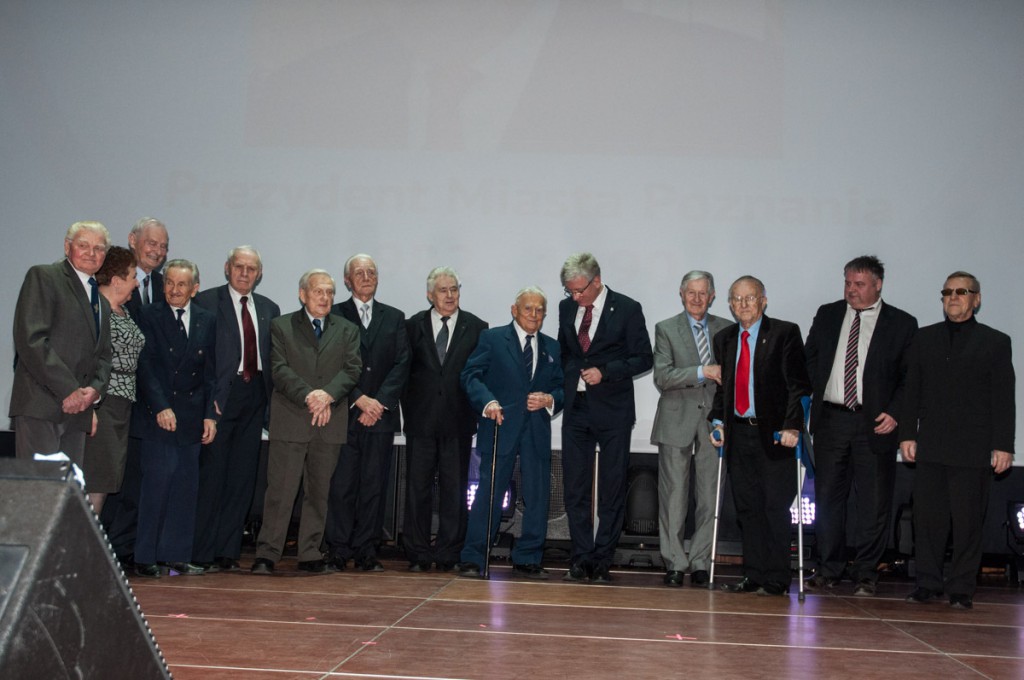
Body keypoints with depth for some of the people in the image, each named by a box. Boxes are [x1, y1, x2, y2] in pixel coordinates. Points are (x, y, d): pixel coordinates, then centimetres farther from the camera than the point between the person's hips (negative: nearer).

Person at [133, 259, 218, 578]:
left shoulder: (207, 321, 11)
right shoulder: (149, 316, 0)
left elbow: (210, 372, 11)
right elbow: (145, 367, -6)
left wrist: (210, 414, 4)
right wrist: (161, 407, -15)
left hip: (192, 416, 4)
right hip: (159, 415, -4)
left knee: (186, 486, 4)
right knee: (157, 481, -7)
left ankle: (175, 554, 11)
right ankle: (146, 557, 2)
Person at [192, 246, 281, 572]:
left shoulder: (269, 309, 15)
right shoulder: (206, 301, 0)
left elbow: (275, 358, 14)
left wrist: (272, 398, 3)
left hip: (254, 398, 5)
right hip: (221, 395, -5)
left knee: (243, 477, 7)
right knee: (211, 474, -3)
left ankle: (228, 551, 15)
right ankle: (203, 553, 5)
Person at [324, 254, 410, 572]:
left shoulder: (394, 318, 15)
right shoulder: (335, 315, 7)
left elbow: (401, 364, 6)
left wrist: (379, 402, -7)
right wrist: (360, 399, -11)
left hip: (381, 414, 2)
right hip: (344, 413, -2)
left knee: (374, 484, 2)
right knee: (341, 484, -2)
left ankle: (366, 551, 7)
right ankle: (339, 550, 5)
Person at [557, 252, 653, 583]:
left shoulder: (627, 309, -6)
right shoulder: (567, 307, 8)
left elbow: (644, 358, -5)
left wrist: (605, 372, -15)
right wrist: (569, 379, 7)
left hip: (613, 410, -4)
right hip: (576, 407, 4)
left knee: (612, 490, 2)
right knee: (575, 488, 4)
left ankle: (602, 561, 10)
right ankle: (581, 558, 11)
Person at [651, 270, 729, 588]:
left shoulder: (725, 329, 11)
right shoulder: (666, 329, 4)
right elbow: (662, 377, -7)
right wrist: (702, 372, -16)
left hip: (713, 421, 2)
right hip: (677, 421, -2)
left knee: (710, 496, 1)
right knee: (673, 496, 0)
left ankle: (700, 562, 11)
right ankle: (675, 563, 9)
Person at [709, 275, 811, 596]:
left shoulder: (785, 333, -3)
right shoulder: (724, 339, 14)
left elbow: (798, 384, -8)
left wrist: (792, 426, -17)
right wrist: (718, 421, 5)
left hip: (774, 434, -5)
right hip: (738, 433, 5)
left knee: (775, 507, -1)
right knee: (747, 507, 8)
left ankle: (776, 580, 7)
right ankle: (754, 576, 17)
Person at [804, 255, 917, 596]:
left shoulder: (902, 323, 1)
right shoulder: (827, 315, 11)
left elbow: (911, 376, 0)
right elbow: (808, 359, 15)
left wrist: (894, 413, -10)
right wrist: (816, 394, 2)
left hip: (875, 423, -3)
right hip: (831, 418, 3)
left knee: (874, 501, 1)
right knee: (828, 497, 7)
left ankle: (865, 574, 13)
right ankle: (828, 569, 18)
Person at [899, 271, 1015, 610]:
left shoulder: (996, 342, 6)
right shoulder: (925, 338, 14)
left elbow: (1004, 400, 1)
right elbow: (912, 390, 11)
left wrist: (1003, 446, -5)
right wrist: (907, 434, 4)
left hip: (973, 450, -2)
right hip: (930, 448, 3)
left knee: (967, 521, 1)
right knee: (927, 518, 4)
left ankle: (962, 588, 10)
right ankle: (928, 583, 13)